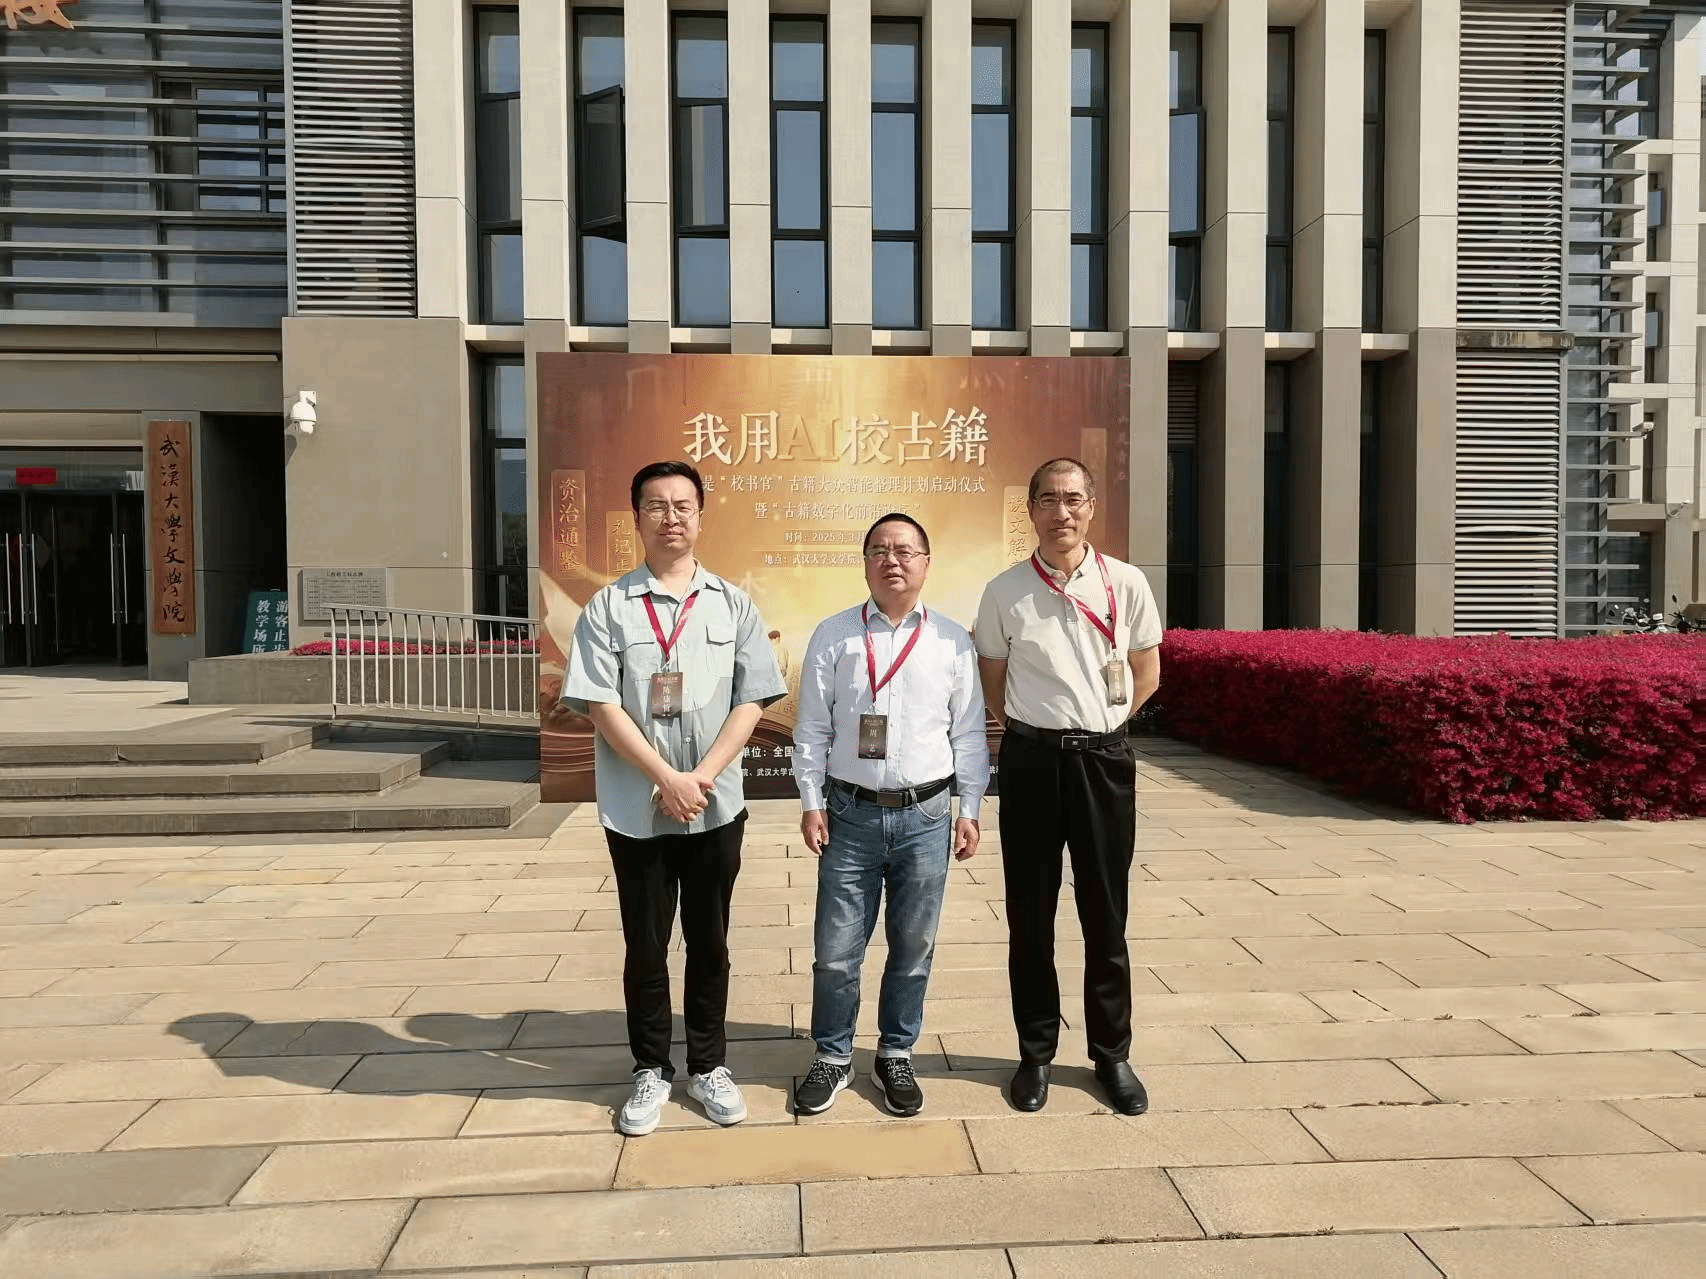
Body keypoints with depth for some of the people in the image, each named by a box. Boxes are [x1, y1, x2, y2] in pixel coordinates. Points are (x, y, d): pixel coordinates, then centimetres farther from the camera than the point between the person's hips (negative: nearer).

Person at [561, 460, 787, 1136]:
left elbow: (751, 701, -1)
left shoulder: (733, 605, 3)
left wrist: (702, 777, -13)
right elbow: (602, 706, -8)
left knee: (709, 942, 13)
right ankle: (651, 1071, 28)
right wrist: (668, 779, -16)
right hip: (636, 809, -1)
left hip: (716, 804, 1)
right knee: (645, 946, 11)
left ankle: (707, 1065, 29)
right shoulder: (608, 607, -2)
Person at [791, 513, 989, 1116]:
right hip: (851, 814, 0)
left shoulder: (953, 641, 3)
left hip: (925, 816, 1)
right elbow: (812, 729, 3)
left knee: (913, 947, 12)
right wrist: (812, 803, 0)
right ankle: (832, 1057, 26)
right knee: (836, 949, 5)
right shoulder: (833, 637, 2)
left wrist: (970, 810, 4)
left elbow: (968, 733, 6)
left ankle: (896, 1055, 32)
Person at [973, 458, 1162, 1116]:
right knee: (1030, 913, 9)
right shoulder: (1004, 591, -2)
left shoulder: (1126, 584, -1)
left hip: (1103, 758, 0)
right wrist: (1036, 729, 8)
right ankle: (1036, 1053, 25)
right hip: (1031, 758, 0)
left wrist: (1099, 722, 8)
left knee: (1105, 914, 10)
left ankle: (1112, 1054, 27)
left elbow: (1147, 672, 10)